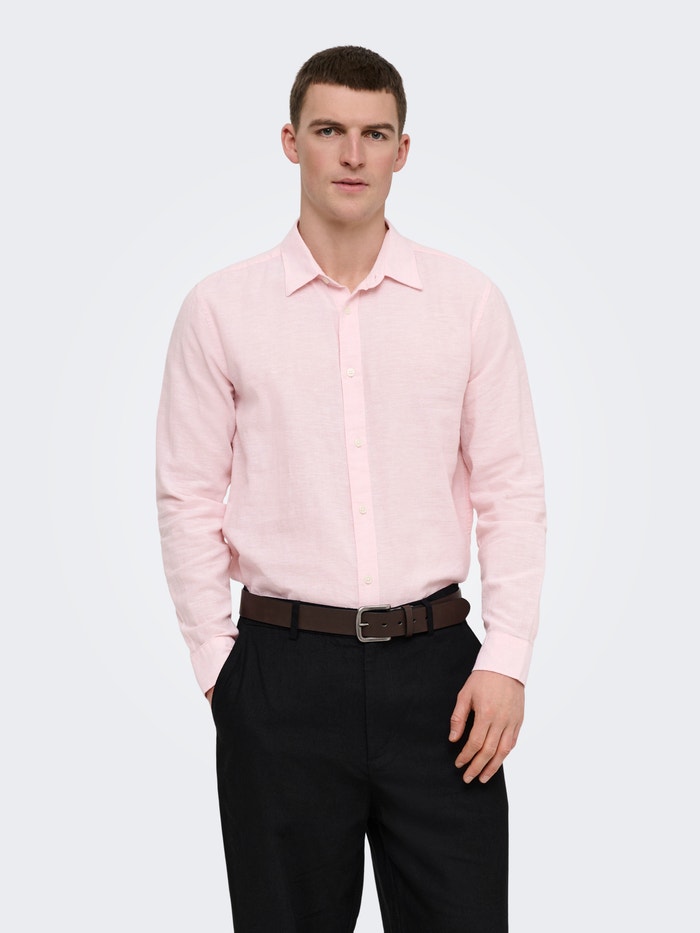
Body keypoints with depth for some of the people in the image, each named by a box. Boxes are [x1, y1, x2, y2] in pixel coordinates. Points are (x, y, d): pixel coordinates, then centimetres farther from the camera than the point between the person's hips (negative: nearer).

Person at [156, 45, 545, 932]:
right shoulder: (221, 308, 1)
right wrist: (216, 661, 1)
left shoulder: (468, 301, 3)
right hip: (283, 668, 0)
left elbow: (512, 490, 3)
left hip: (435, 662, 1)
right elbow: (189, 499, 3)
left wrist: (506, 658, -4)